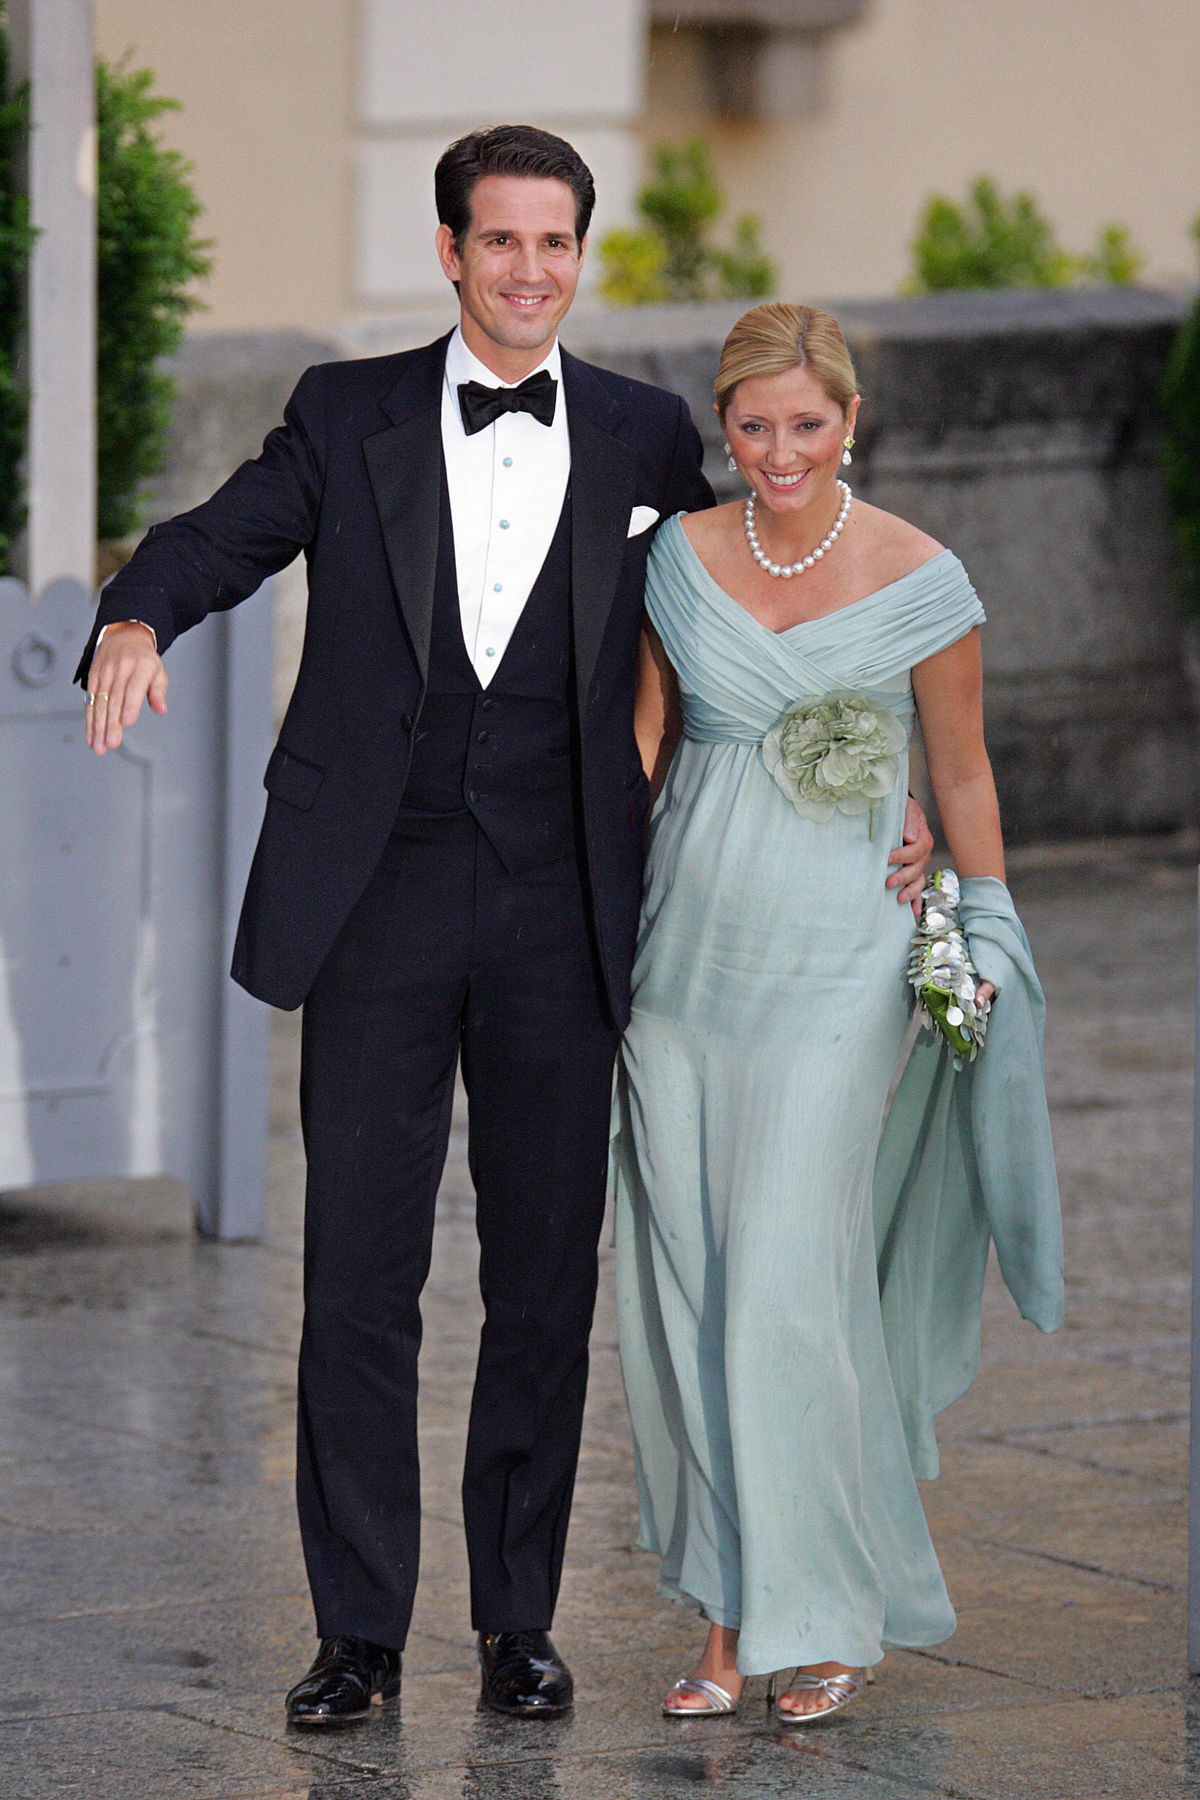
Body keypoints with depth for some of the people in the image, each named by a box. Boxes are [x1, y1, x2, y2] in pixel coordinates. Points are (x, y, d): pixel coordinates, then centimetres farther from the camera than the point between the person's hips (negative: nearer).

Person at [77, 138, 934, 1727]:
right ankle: (359, 1631, 8)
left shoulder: (647, 441, 7)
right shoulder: (349, 415, 5)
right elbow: (221, 537, -2)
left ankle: (519, 1621, 16)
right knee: (359, 1276, 0)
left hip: (561, 921, 1)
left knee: (546, 1281, 6)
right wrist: (138, 618, -25)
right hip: (380, 903, -1)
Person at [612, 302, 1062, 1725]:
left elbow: (963, 777, 3)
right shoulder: (682, 556, 3)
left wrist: (987, 947, 5)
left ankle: (834, 1612, 3)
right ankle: (732, 1611, 12)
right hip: (683, 953, 4)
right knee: (683, 1288, 3)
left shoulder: (920, 581, -6)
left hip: (836, 959, -4)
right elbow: (642, 740, 12)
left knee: (793, 1285, -10)